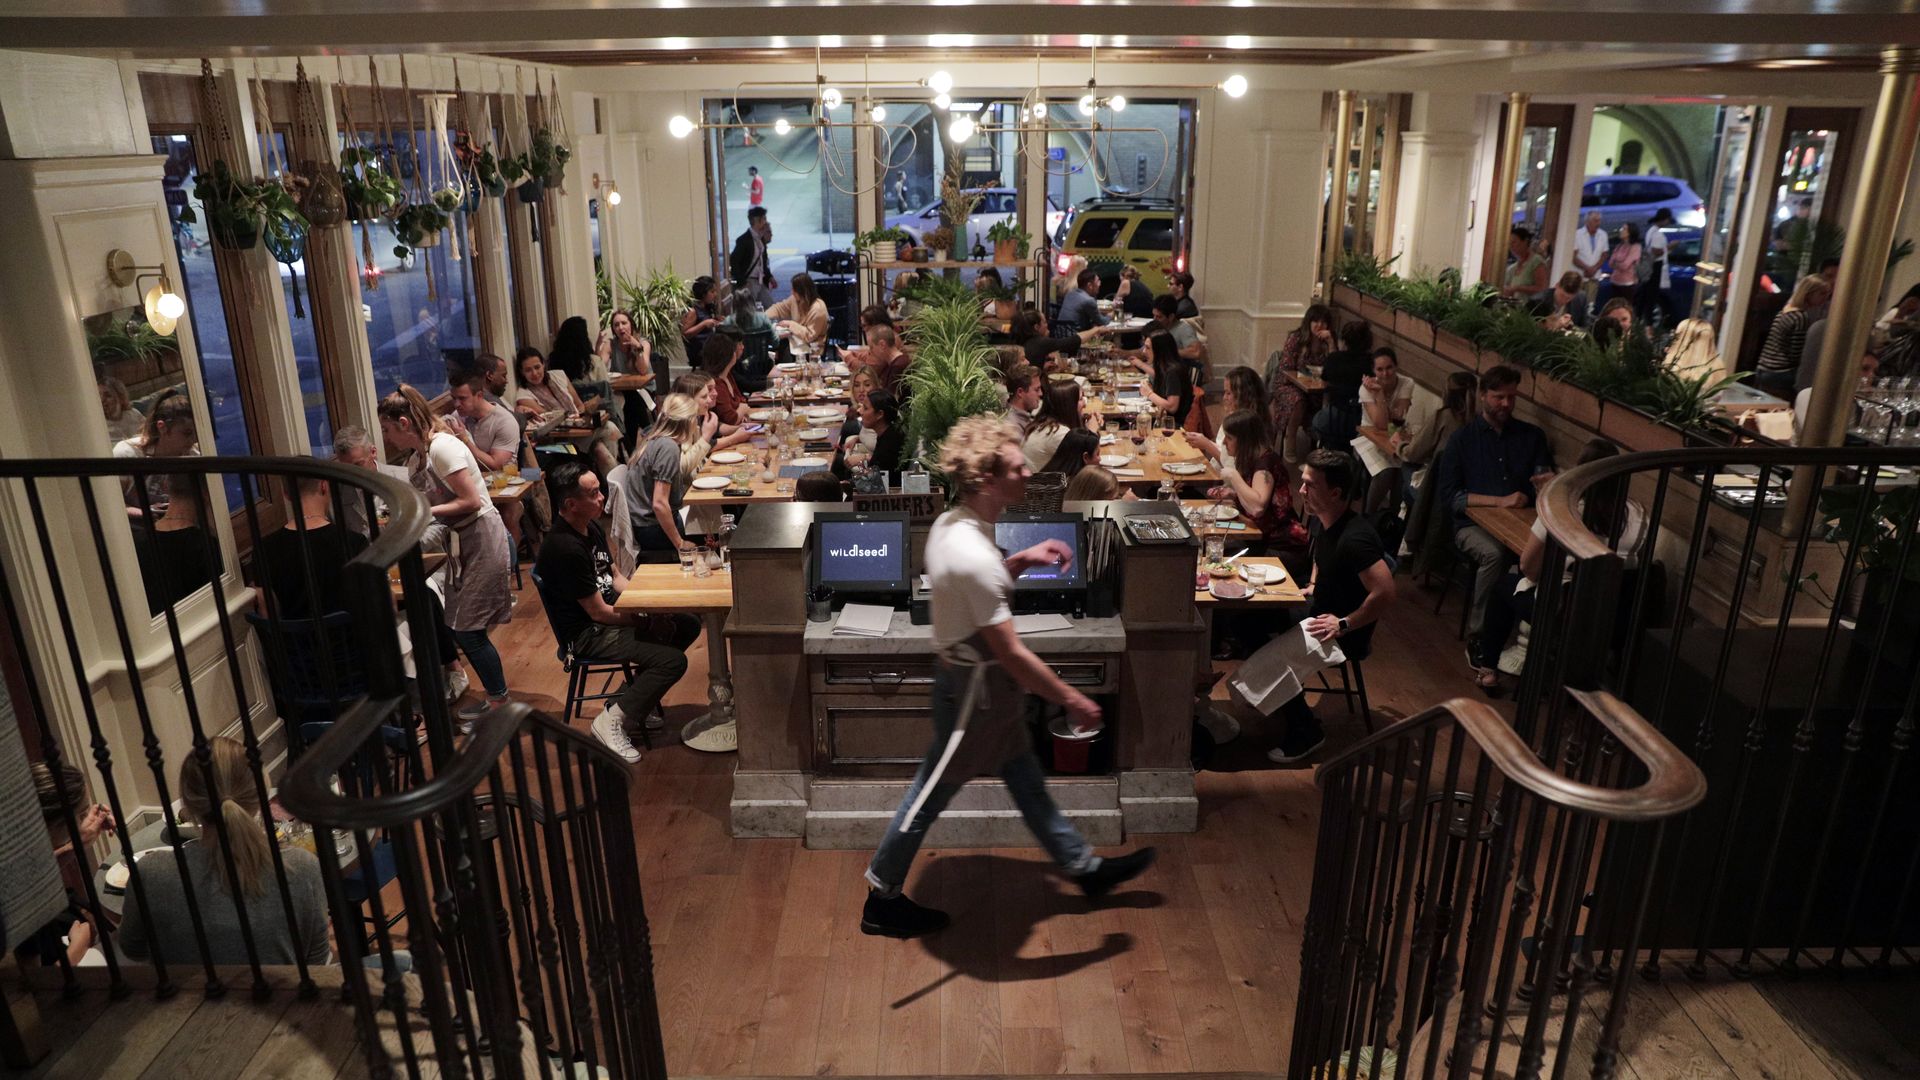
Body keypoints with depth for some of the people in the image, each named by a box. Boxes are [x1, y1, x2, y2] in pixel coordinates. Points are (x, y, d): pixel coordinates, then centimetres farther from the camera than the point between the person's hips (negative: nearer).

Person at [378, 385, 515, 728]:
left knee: (468, 629, -3)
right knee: (460, 627, 11)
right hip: (460, 543, 9)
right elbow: (422, 506, 12)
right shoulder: (416, 458, 10)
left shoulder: (443, 448, -18)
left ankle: (498, 702, 10)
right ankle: (495, 698, 22)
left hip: (482, 540, -9)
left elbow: (471, 502, -21)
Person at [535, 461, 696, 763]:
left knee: (687, 625, 7)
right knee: (673, 660, -21)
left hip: (611, 613, 10)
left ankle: (636, 695, 13)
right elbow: (598, 613, -22)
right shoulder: (564, 548, -27)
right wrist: (648, 618, -12)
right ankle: (612, 721, -7)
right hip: (588, 635, -10)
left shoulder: (591, 528, 4)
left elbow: (615, 576, 15)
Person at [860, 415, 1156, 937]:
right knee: (931, 793, 8)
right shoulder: (972, 555, -31)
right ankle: (882, 899, 27)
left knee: (1027, 780, 22)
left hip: (982, 681, 10)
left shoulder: (951, 524, -2)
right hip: (973, 689, -9)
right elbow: (1011, 653, -28)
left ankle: (1084, 866, 39)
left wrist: (1022, 560, 4)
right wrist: (1073, 701, -18)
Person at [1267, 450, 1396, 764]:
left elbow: (1384, 594, -36)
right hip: (1319, 608, 9)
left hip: (1347, 632, -9)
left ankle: (1306, 733, 0)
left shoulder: (1354, 538, -31)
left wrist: (1343, 625, -27)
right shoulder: (1319, 520, -1)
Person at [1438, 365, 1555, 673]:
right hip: (1473, 524, -2)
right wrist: (1500, 501, -13)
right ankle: (1477, 636, -22)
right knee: (1494, 554, -37)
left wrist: (1549, 481, -19)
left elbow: (1544, 475, 7)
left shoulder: (1532, 436, 15)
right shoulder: (1462, 439, 7)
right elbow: (1450, 495, -2)